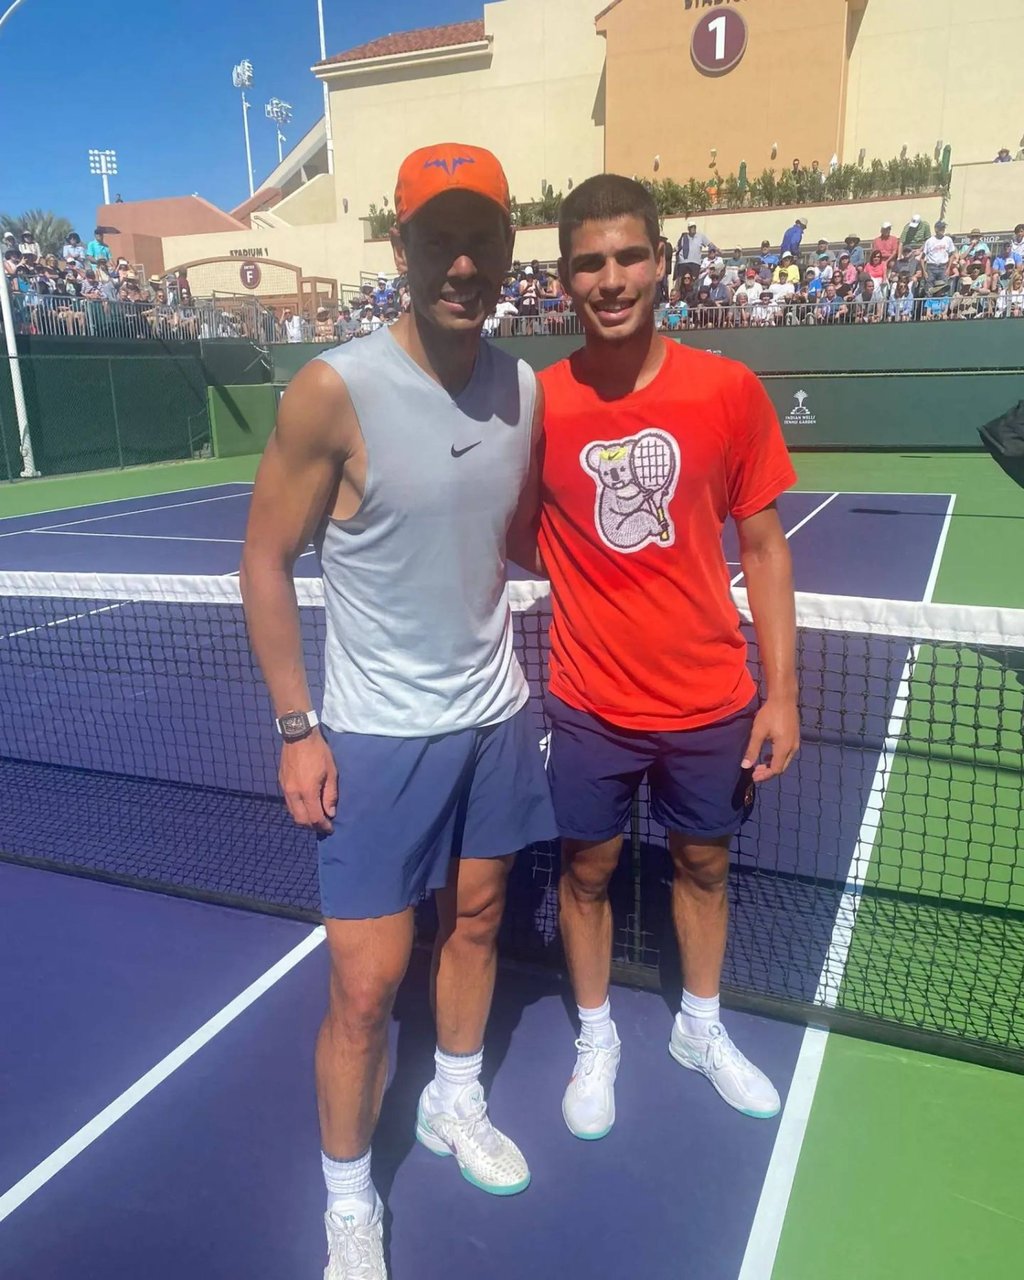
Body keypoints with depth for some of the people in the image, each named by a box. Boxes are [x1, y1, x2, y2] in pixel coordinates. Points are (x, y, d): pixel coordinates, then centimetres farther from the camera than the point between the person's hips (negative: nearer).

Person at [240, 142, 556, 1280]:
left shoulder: (523, 389, -1)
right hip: (378, 736, -5)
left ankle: (454, 1104, 48)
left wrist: (524, 674, 11)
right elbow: (265, 559, -10)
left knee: (476, 921, 20)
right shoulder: (335, 390, -17)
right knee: (364, 988, 2)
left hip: (496, 716, 5)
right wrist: (296, 728, -11)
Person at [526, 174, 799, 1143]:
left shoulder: (730, 391, -9)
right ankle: (596, 1040, 42)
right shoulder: (533, 403, -10)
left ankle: (700, 1029, 46)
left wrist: (781, 691, -5)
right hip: (589, 707, 0)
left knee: (703, 863, 19)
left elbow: (762, 546, -2)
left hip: (710, 701, 1)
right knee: (587, 870, 15)